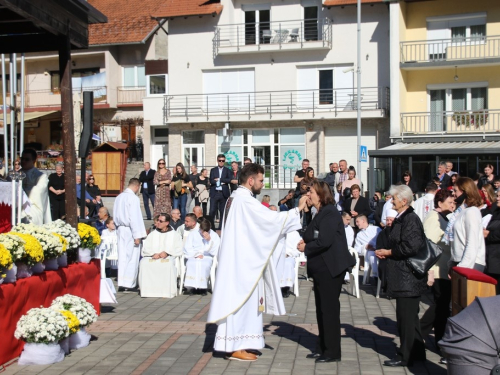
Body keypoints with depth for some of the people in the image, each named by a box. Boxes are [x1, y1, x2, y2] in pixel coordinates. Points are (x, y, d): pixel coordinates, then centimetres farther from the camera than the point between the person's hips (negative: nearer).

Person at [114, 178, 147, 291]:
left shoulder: (119, 197, 8)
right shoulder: (133, 198, -14)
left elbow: (116, 215, 13)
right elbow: (135, 218, -17)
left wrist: (119, 225, 18)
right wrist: (137, 235, -15)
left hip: (120, 229, 7)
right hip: (130, 230, -7)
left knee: (122, 256, 11)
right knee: (132, 257, 0)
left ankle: (121, 283, 14)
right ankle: (129, 283, 2)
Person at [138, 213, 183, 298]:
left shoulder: (174, 235, 13)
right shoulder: (152, 234, 21)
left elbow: (178, 250, 0)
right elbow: (145, 249, 10)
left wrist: (167, 253, -16)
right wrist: (153, 254, -12)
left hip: (169, 257, -3)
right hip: (152, 257, 3)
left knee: (168, 264, -39)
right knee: (143, 262, -31)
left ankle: (166, 291, -31)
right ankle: (148, 289, -26)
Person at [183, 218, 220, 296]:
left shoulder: (214, 236, 8)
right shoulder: (193, 234, 12)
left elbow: (214, 252, -1)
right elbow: (187, 248, 6)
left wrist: (209, 240, -14)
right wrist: (196, 254, -8)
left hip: (207, 258, -1)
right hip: (193, 257, 1)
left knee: (204, 264, -35)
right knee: (191, 264, -34)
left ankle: (202, 287, -28)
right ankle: (190, 287, -31)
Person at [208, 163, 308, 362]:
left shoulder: (236, 197, 14)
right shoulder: (245, 200, -18)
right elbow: (271, 218, -22)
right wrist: (298, 209, -13)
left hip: (239, 258, 10)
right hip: (242, 260, -10)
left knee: (239, 299, 12)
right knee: (242, 299, -4)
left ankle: (234, 345, 18)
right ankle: (236, 347, 3)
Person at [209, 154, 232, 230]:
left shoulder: (227, 170, 9)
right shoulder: (213, 170, 11)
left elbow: (229, 180, -7)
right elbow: (211, 181, -2)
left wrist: (219, 179, -9)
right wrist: (222, 182, -12)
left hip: (223, 193, 0)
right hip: (214, 193, 0)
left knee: (222, 211, 3)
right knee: (212, 211, -4)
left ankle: (221, 227, 9)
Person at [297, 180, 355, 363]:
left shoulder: (329, 213, -16)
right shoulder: (321, 213, 14)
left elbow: (324, 241, -25)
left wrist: (306, 247, -11)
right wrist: (305, 241, 1)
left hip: (330, 268, -10)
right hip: (321, 268, 10)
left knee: (329, 308, -3)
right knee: (321, 308, 14)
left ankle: (332, 352, 6)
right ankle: (322, 348, 24)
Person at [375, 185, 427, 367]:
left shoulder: (410, 219, -17)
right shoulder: (401, 218, 13)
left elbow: (410, 247, -24)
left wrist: (388, 252, -14)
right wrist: (385, 252, 1)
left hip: (408, 276, -10)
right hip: (404, 276, 10)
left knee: (406, 316, -1)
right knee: (409, 316, 17)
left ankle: (405, 356, 8)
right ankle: (416, 352, 27)